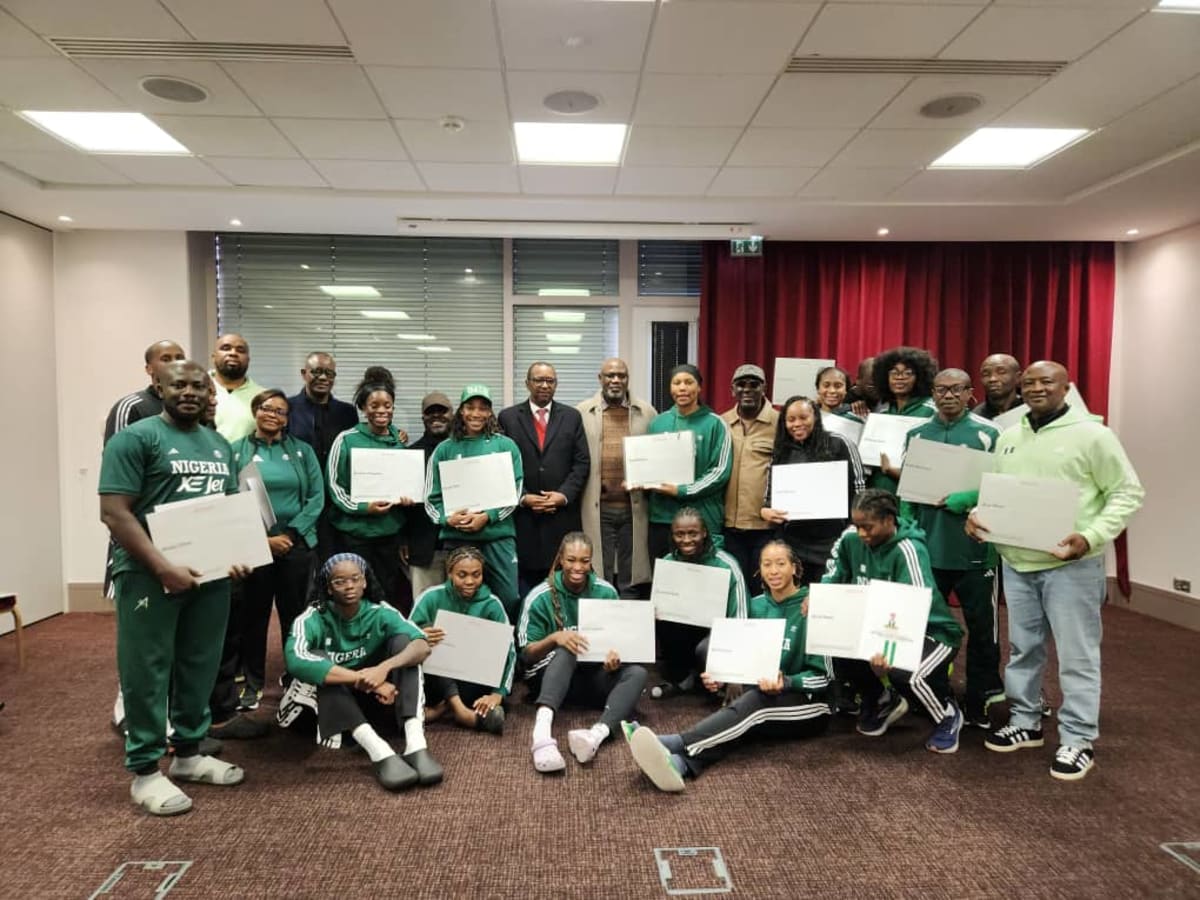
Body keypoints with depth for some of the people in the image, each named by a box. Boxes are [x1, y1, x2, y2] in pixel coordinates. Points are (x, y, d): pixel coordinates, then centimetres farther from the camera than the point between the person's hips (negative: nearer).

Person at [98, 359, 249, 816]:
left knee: (200, 667, 14)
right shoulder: (135, 438, -7)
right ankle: (145, 771, 14)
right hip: (150, 576, -6)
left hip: (211, 574, 6)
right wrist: (164, 568, -21)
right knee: (148, 671, 2)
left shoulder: (220, 445, 14)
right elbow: (114, 512, -14)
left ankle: (189, 752, 29)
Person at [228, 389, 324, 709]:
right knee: (253, 615, 7)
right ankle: (252, 683, 21)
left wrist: (292, 533, -9)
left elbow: (316, 497, 1)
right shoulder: (237, 451, 3)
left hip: (297, 544, 1)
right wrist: (263, 538, -10)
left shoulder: (302, 451, 6)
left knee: (294, 614, 8)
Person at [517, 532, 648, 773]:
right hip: (549, 676, -3)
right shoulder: (540, 598, -7)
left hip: (592, 675, 3)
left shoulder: (606, 592, 1)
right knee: (567, 650, -35)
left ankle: (597, 734, -52)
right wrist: (554, 638, -26)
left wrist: (614, 656, -16)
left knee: (637, 673, -25)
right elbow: (526, 654, -5)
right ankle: (542, 729, -57)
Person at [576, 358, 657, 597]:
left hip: (634, 507, 1)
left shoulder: (647, 413, 7)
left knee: (630, 582, 9)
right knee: (600, 580, 7)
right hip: (597, 508, -1)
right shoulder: (582, 412, 4)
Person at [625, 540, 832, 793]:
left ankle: (671, 744, -53)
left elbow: (821, 676, -10)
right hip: (765, 697, 4)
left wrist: (785, 683, -30)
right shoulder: (756, 606, 7)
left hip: (810, 706, -4)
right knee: (743, 722, -31)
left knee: (756, 701, -35)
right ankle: (679, 764, -60)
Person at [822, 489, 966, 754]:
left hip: (932, 631, -6)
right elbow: (833, 577, 11)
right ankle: (884, 702, 13)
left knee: (903, 674, -35)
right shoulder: (851, 539, -7)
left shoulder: (908, 550, -25)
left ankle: (948, 716, 2)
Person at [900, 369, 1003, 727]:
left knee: (981, 627, 6)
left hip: (974, 546, -3)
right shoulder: (917, 434, 8)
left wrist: (971, 498, -19)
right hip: (927, 545, 3)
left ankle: (979, 703, 19)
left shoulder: (987, 434, -1)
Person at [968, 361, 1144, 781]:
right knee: (1022, 648, 16)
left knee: (1076, 655, 3)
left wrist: (1092, 536, -19)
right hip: (1016, 562, 6)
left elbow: (1127, 492, -8)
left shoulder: (1091, 434, -8)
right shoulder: (1008, 437, 10)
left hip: (1070, 565, -5)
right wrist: (976, 514, -3)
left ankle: (1078, 740, 16)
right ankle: (1025, 723, 31)